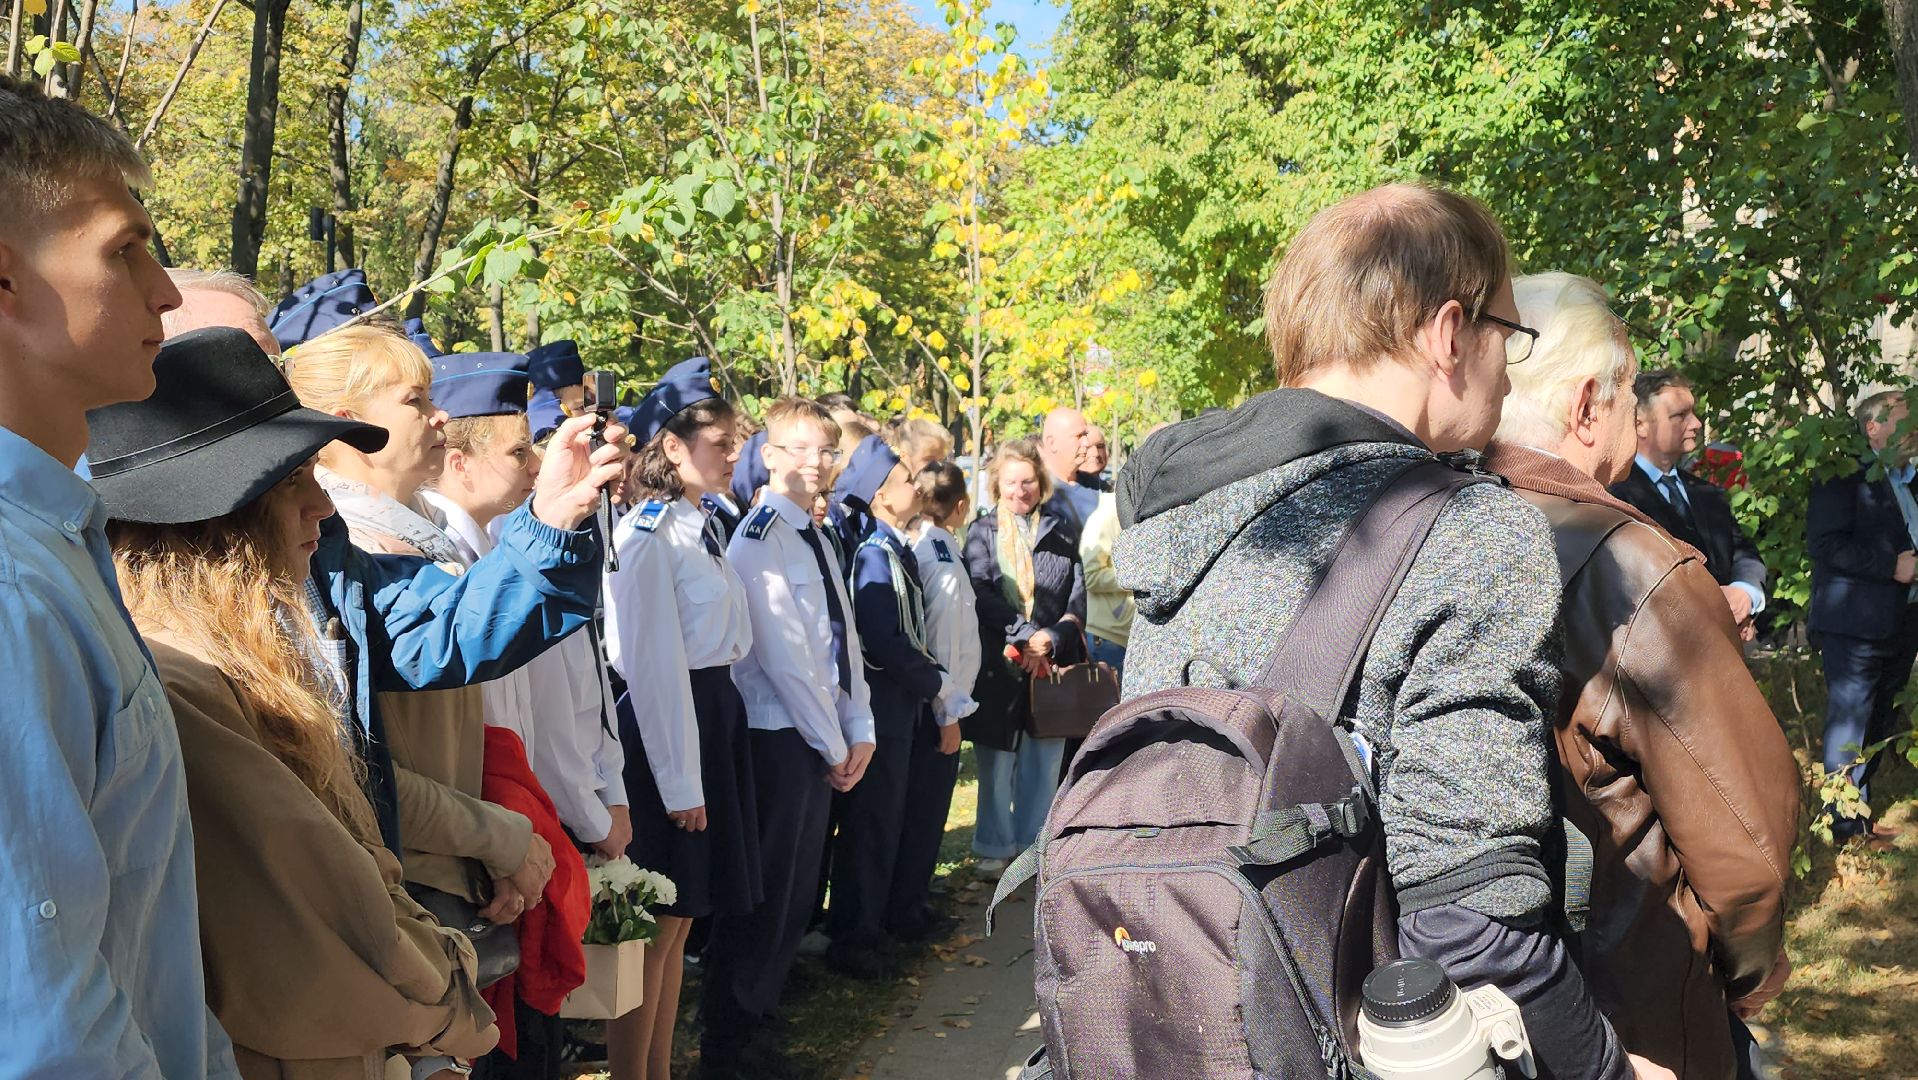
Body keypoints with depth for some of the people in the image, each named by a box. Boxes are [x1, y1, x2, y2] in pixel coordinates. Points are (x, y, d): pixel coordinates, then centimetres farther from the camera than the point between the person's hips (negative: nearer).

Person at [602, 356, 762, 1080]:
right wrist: (680, 782, -18)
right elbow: (653, 666, -18)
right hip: (665, 727, -9)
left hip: (713, 717, 9)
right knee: (657, 924, 1)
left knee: (680, 917, 16)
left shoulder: (700, 526, 11)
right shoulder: (648, 536, -16)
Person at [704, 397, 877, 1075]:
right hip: (778, 733, -8)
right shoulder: (761, 535, -14)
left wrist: (859, 729, 5)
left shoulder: (815, 537, 14)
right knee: (763, 890, 0)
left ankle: (761, 1013, 28)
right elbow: (782, 652, -18)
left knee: (798, 888, 14)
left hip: (823, 734, 8)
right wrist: (831, 744, -12)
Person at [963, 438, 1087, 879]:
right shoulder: (982, 532, 5)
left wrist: (1049, 639, -10)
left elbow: (1078, 599, 6)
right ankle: (995, 848, 14)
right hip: (997, 664, -1)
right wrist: (1025, 634, -15)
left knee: (1044, 761, 3)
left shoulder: (1062, 531, 10)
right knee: (996, 762, 2)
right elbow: (981, 595, -6)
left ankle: (1034, 847, 15)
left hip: (1052, 663, 1)